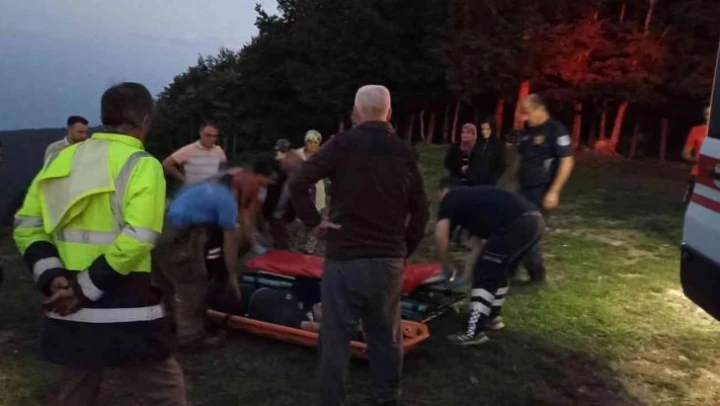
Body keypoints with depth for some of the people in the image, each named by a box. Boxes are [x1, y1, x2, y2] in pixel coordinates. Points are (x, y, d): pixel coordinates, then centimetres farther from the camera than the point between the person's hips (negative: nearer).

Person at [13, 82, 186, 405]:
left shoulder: (62, 160, 9)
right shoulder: (142, 165, -10)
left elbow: (27, 226, 8)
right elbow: (136, 241, -21)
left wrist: (52, 277, -2)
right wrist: (86, 289, -14)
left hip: (70, 312, 6)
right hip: (125, 312, -6)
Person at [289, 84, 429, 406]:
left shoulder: (342, 144, -5)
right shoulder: (403, 151, 7)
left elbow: (297, 183, -15)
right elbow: (420, 211, 9)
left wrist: (313, 221, -4)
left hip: (345, 258, -4)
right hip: (389, 260, 4)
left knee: (336, 338, 5)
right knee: (387, 336, 16)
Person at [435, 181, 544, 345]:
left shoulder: (450, 198, 14)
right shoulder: (473, 198, 35)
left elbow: (440, 236, 0)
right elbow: (478, 247, 34)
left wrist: (447, 267, 14)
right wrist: (465, 277, 35)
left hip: (517, 224, -9)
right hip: (535, 220, 9)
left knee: (484, 276, 0)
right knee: (498, 271, 25)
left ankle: (474, 332, 1)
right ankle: (492, 317, 36)